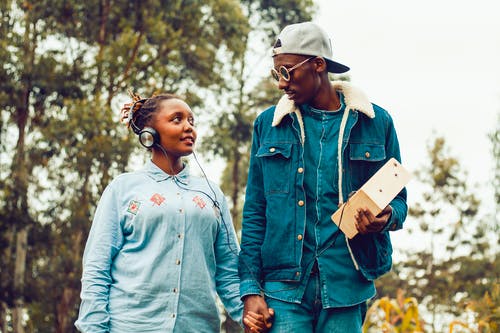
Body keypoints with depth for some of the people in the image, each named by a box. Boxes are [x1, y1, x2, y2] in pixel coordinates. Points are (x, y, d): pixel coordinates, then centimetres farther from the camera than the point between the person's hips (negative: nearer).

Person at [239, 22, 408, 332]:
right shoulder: (268, 124, 8)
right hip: (284, 285, 0)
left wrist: (386, 218, -13)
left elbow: (397, 199, 12)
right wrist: (250, 288, -1)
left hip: (346, 285, 0)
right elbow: (255, 211, 8)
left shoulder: (376, 122, 5)